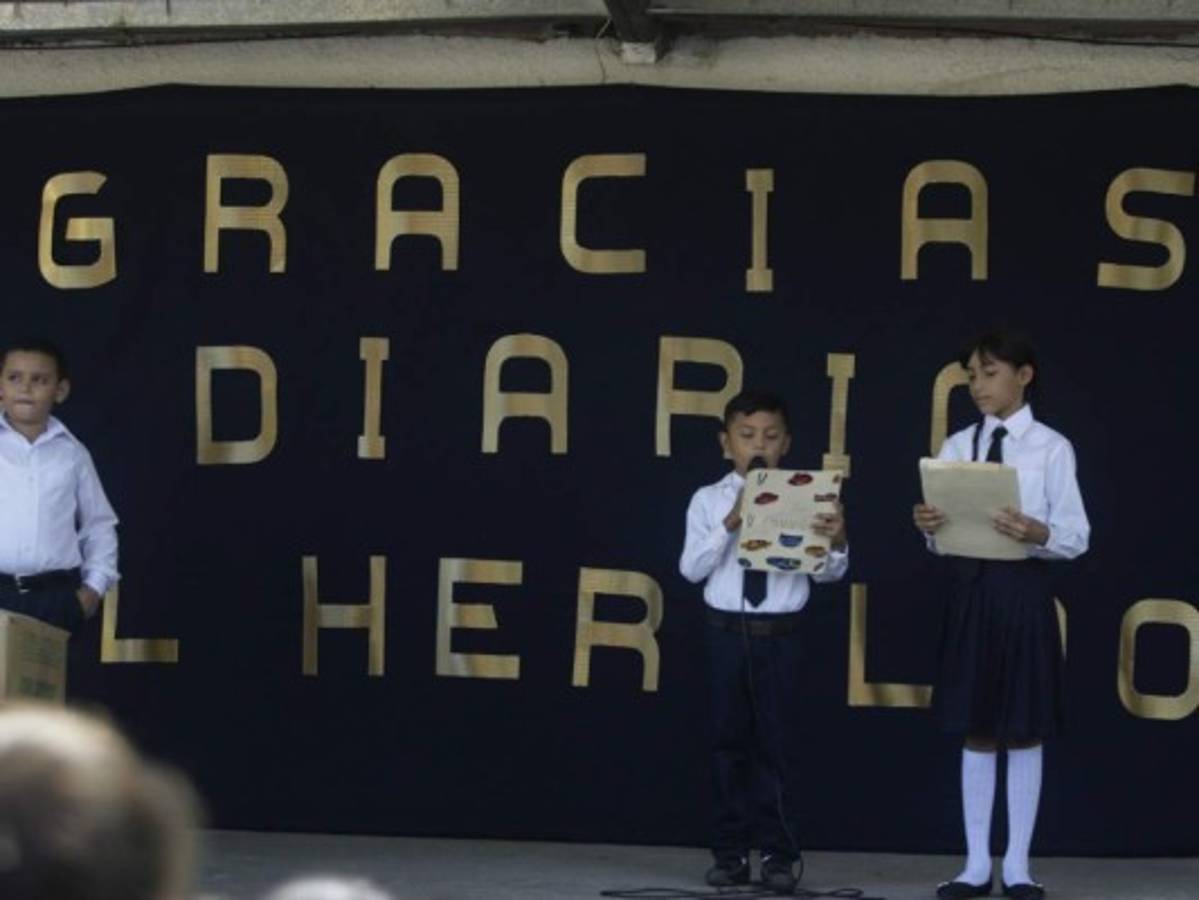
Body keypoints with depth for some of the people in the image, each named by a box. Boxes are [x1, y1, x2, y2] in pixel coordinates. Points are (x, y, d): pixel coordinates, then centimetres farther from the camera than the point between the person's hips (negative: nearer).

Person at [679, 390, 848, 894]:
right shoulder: (709, 501, 3)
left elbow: (827, 573, 0)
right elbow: (691, 568, -5)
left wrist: (837, 542, -22)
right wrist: (730, 524, -17)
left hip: (781, 635, -1)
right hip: (727, 631, 1)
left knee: (776, 742, 2)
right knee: (729, 741, 7)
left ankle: (778, 854, 8)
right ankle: (731, 852, 14)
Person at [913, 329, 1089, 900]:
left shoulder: (1051, 448, -4)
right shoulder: (956, 448, 7)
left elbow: (1076, 537, -8)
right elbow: (944, 535, 6)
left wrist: (1038, 533, -28)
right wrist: (929, 527, -17)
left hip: (1024, 591, -3)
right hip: (971, 587, 4)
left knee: (1025, 732, 4)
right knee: (976, 731, 8)